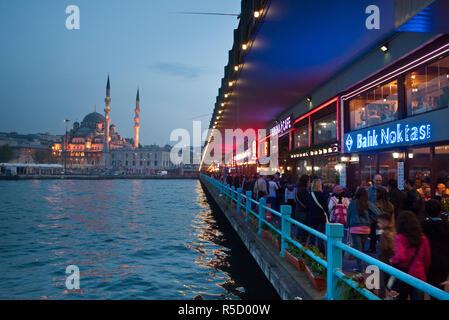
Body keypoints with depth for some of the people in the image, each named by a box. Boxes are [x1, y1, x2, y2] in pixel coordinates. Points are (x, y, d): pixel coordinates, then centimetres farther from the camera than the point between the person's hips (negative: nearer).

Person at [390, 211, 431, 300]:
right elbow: (427, 260, 8)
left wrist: (392, 260, -5)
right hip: (419, 277, 3)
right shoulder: (423, 238, 0)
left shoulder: (400, 238, -13)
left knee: (400, 297, 14)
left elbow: (400, 257, -25)